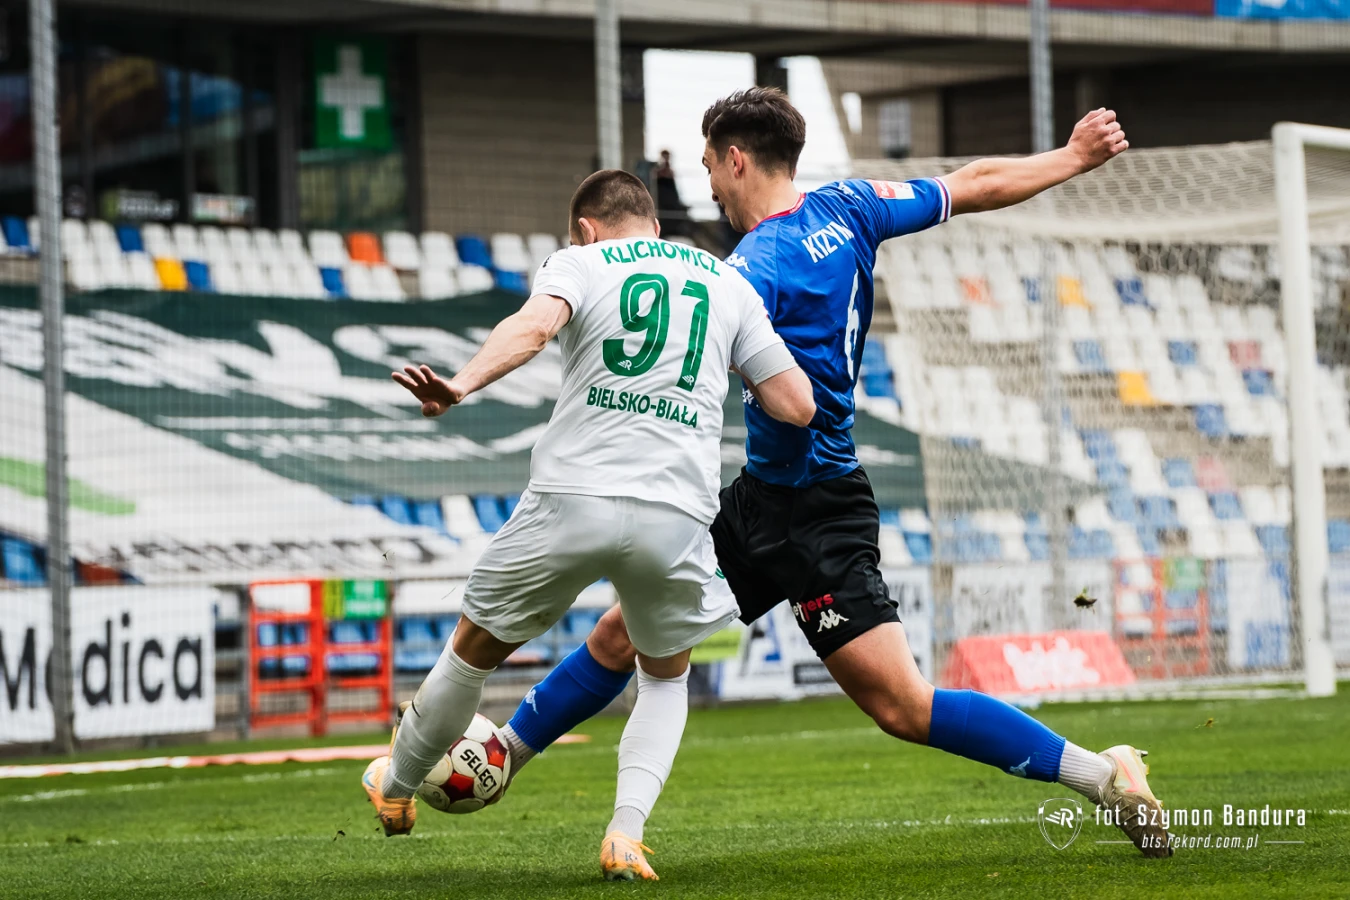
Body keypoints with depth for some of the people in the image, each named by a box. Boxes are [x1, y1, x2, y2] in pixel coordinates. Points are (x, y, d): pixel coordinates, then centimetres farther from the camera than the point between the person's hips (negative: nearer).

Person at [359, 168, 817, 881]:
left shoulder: (580, 262, 9)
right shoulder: (730, 285, 17)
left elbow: (535, 323, -15)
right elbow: (798, 405, 14)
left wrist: (463, 384, -30)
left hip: (571, 500, -2)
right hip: (677, 515, 2)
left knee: (475, 648, 21)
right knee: (665, 675, 26)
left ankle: (397, 786, 39)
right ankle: (625, 834, 5)